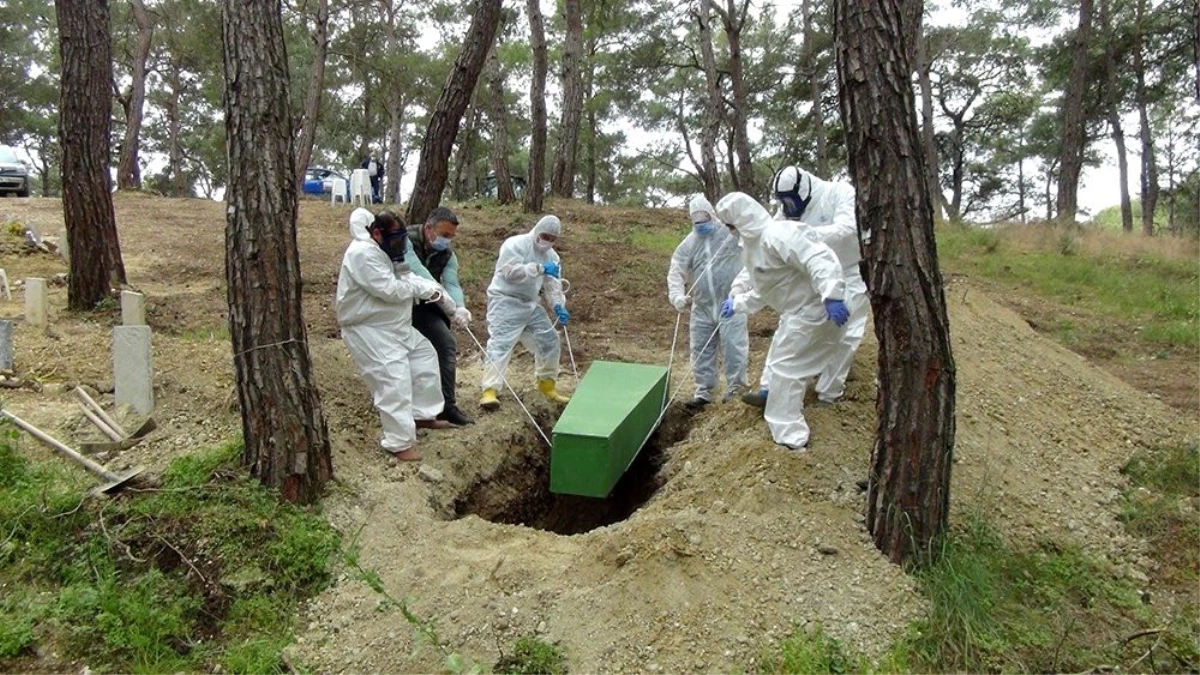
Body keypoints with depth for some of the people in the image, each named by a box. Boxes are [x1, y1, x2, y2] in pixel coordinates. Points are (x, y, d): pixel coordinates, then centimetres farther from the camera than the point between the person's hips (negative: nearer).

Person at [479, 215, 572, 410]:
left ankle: (547, 384, 28)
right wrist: (540, 268, -31)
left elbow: (553, 285, 6)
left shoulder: (551, 256, 10)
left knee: (549, 340, 10)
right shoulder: (515, 245, -12)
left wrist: (558, 306, -13)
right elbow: (511, 272, -25)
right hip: (506, 301, -7)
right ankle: (489, 390, -21)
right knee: (500, 344, -17)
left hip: (531, 304, 8)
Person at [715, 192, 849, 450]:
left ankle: (790, 436, 2)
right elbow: (762, 289, 24)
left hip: (811, 310, -11)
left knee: (785, 366, -5)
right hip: (796, 311, 11)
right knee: (780, 363, 27)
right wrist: (737, 303, 24)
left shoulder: (776, 235, -24)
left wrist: (832, 296, -43)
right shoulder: (753, 243, 12)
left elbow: (819, 259, -34)